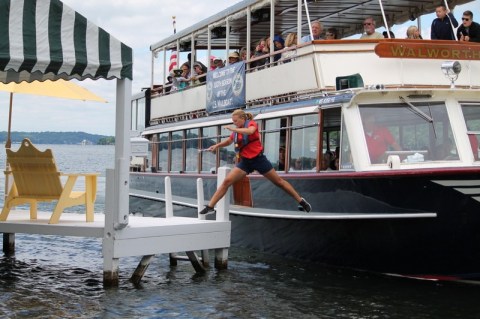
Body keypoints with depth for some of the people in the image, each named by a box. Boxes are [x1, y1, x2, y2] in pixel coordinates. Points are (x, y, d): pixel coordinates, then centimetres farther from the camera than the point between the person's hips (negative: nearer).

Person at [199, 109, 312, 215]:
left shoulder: (252, 123, -9)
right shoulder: (236, 131, 7)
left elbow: (250, 131, -33)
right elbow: (228, 141, 22)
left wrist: (234, 129, -30)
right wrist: (217, 145, 4)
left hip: (258, 159, -4)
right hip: (245, 161, 4)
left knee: (279, 181, 5)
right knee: (227, 181, -11)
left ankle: (301, 201, 18)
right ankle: (210, 207, -11)